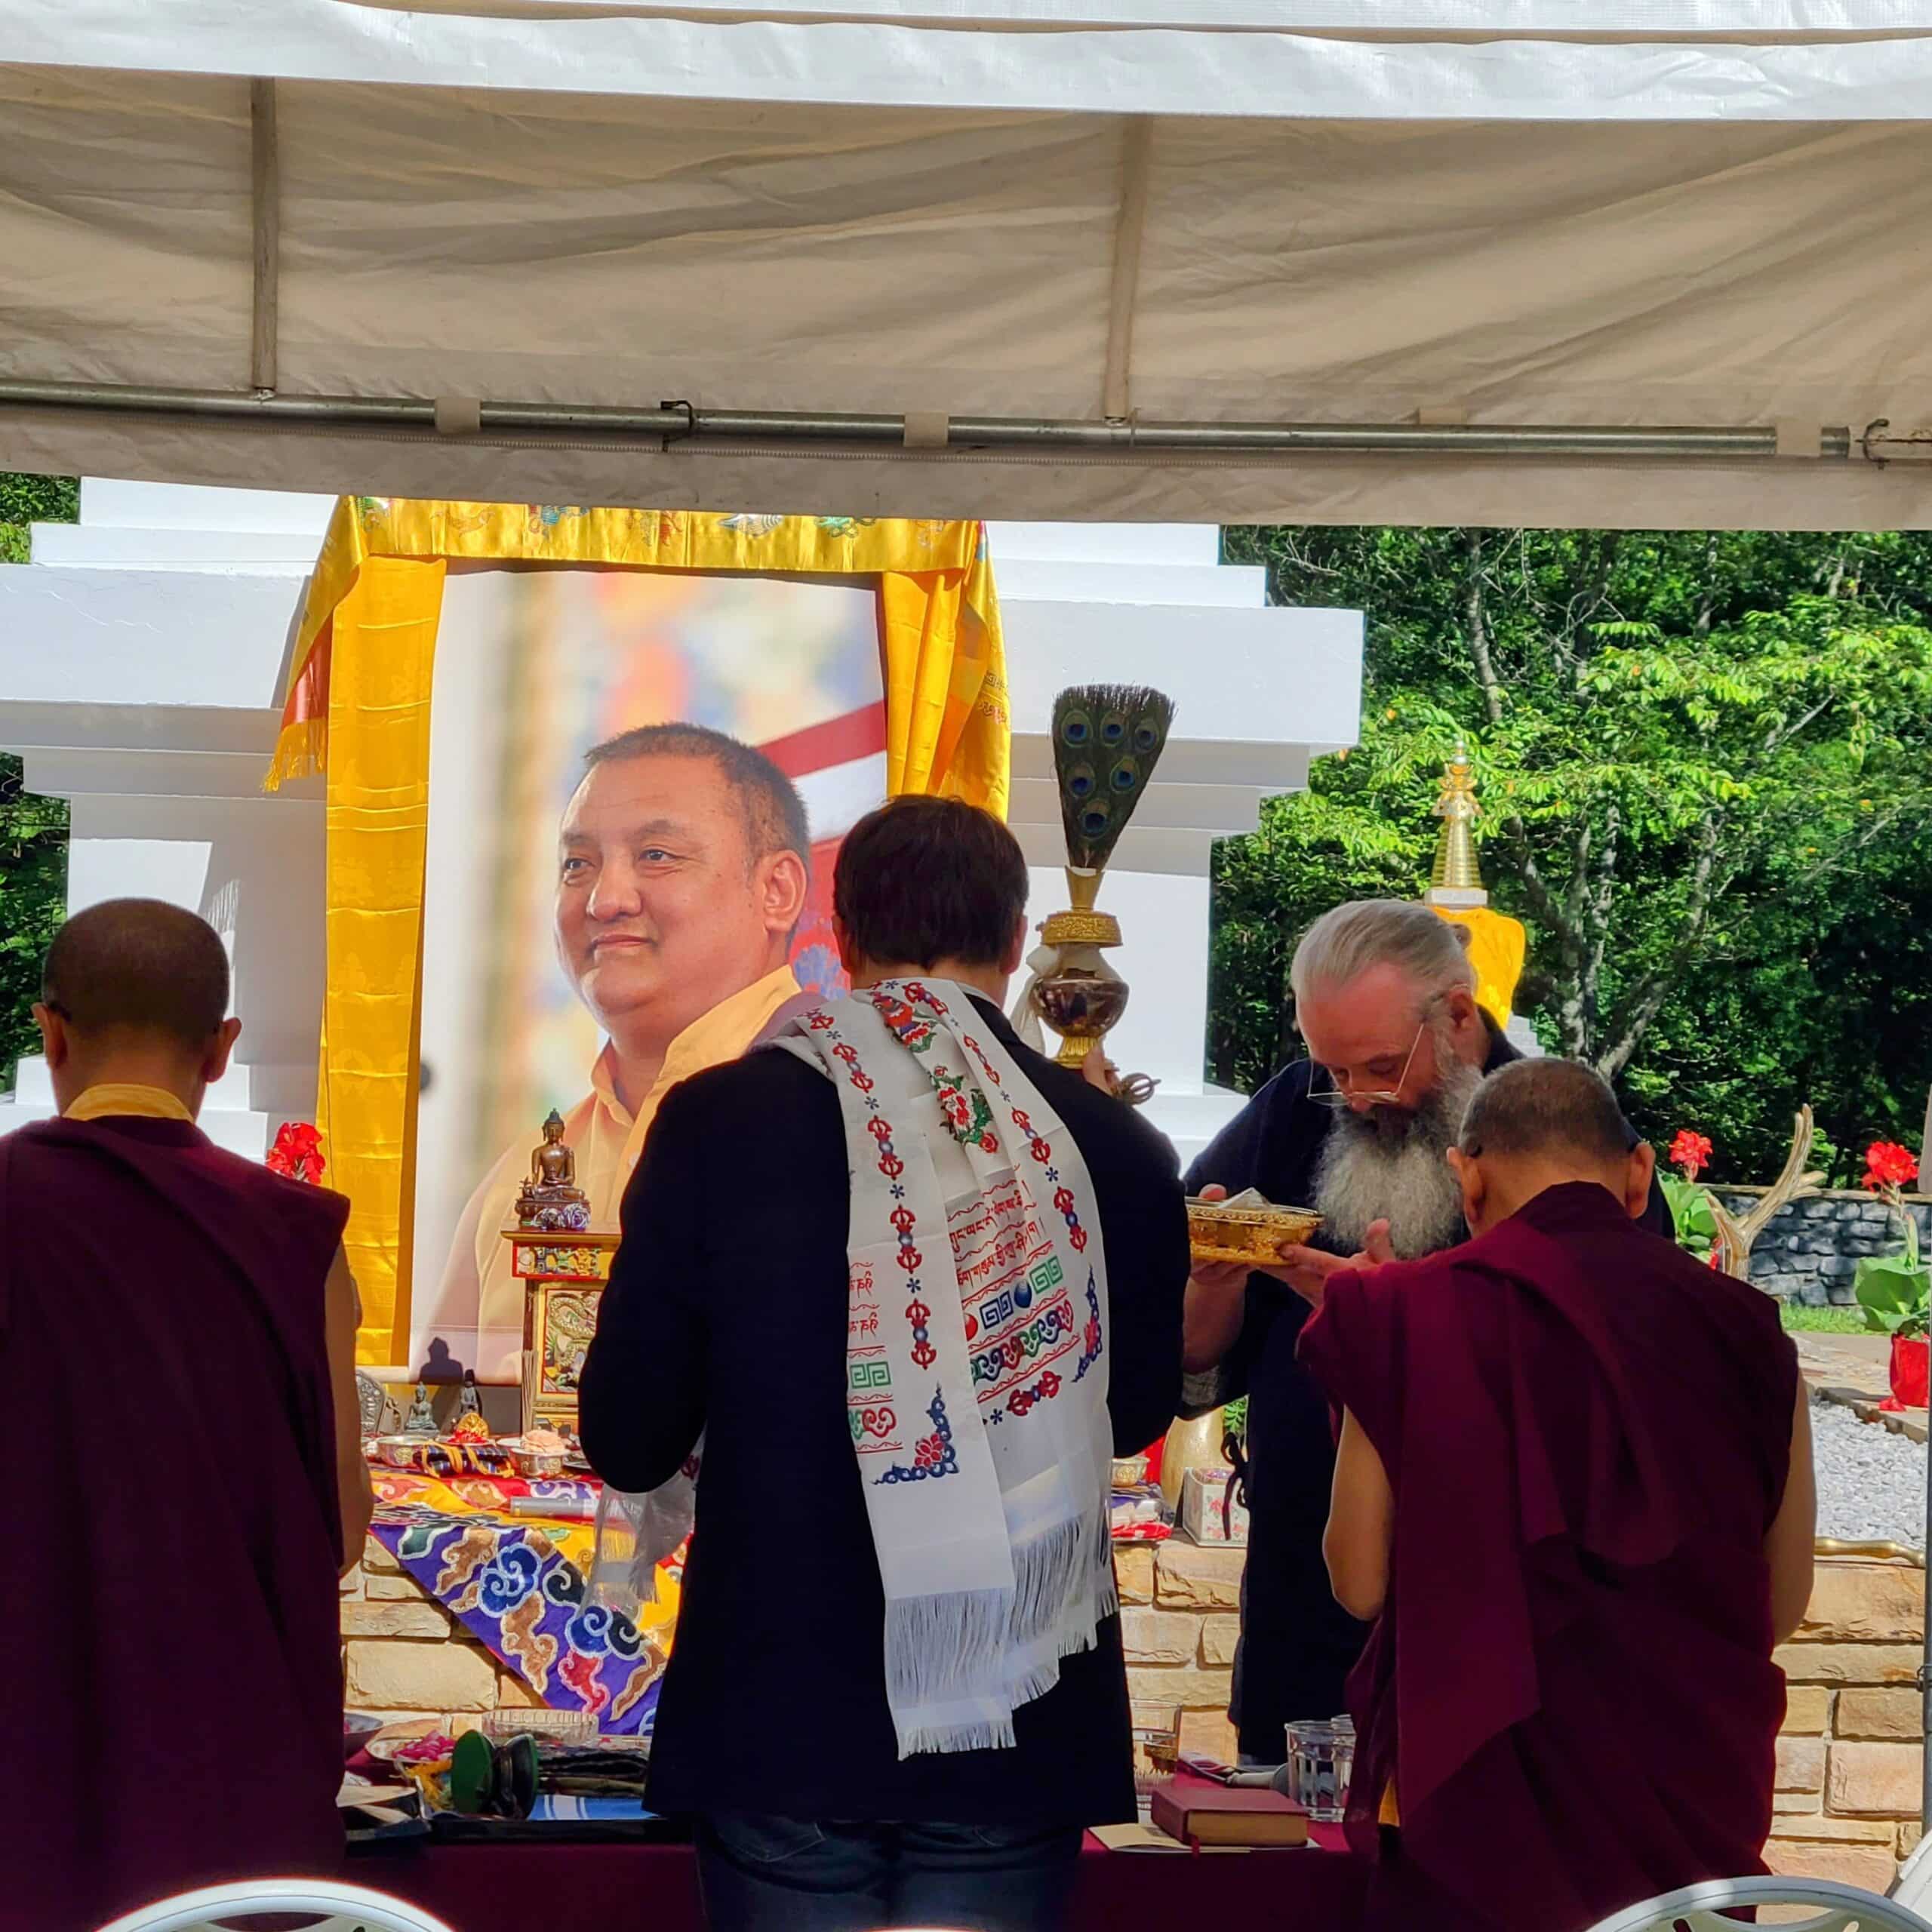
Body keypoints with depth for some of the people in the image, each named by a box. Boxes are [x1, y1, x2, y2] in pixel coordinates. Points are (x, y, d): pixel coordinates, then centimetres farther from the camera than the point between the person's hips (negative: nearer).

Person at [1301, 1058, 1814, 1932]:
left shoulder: (1414, 1317, -9)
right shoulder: (1743, 1330, -1)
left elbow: (1361, 1582, -4)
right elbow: (1782, 1603, 7)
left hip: (1480, 1790, -2)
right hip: (1692, 1795, 3)